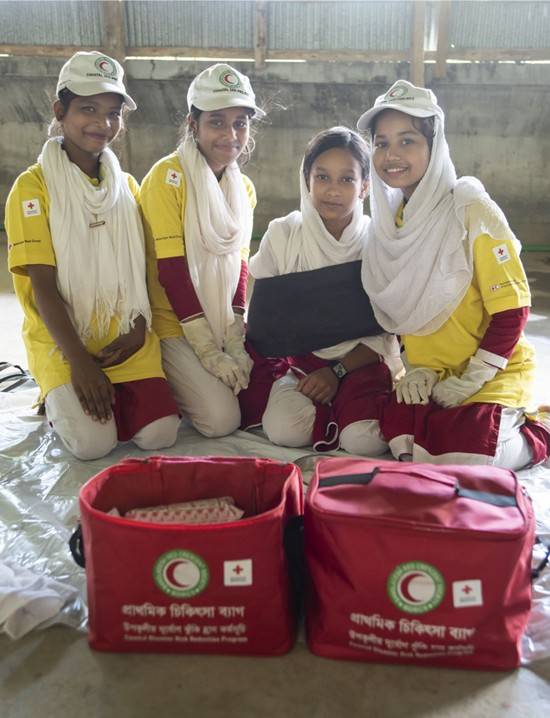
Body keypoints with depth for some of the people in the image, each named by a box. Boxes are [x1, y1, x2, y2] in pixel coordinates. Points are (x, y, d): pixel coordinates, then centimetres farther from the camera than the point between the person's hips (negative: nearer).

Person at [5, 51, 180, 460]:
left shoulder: (127, 185, 10)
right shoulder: (34, 186, -6)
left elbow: (142, 269, 8)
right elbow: (43, 286, -10)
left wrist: (139, 329, -9)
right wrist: (80, 361, -16)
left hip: (128, 341, 4)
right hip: (63, 341, -3)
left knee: (160, 435, -13)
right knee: (93, 443, -20)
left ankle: (114, 393, 16)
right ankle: (61, 402, 12)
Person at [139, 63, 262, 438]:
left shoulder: (244, 188, 7)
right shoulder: (169, 176, -14)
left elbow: (238, 266, 3)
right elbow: (171, 270, -18)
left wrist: (236, 344, -8)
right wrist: (210, 352, -18)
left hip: (224, 323, 6)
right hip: (174, 324, -6)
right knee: (221, 418, -18)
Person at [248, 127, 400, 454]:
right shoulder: (283, 234, -3)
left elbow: (384, 332, -5)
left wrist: (337, 371, -15)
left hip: (362, 361, -1)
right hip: (301, 358, 1)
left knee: (364, 439, -26)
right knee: (285, 429, -25)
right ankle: (330, 405, 5)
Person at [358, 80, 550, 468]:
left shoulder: (471, 211, -16)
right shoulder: (390, 222, 4)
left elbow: (512, 310, -15)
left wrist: (467, 384, -15)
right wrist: (417, 369, -1)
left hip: (492, 372, -6)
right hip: (431, 377, 6)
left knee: (458, 454, -26)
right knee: (400, 437, -17)